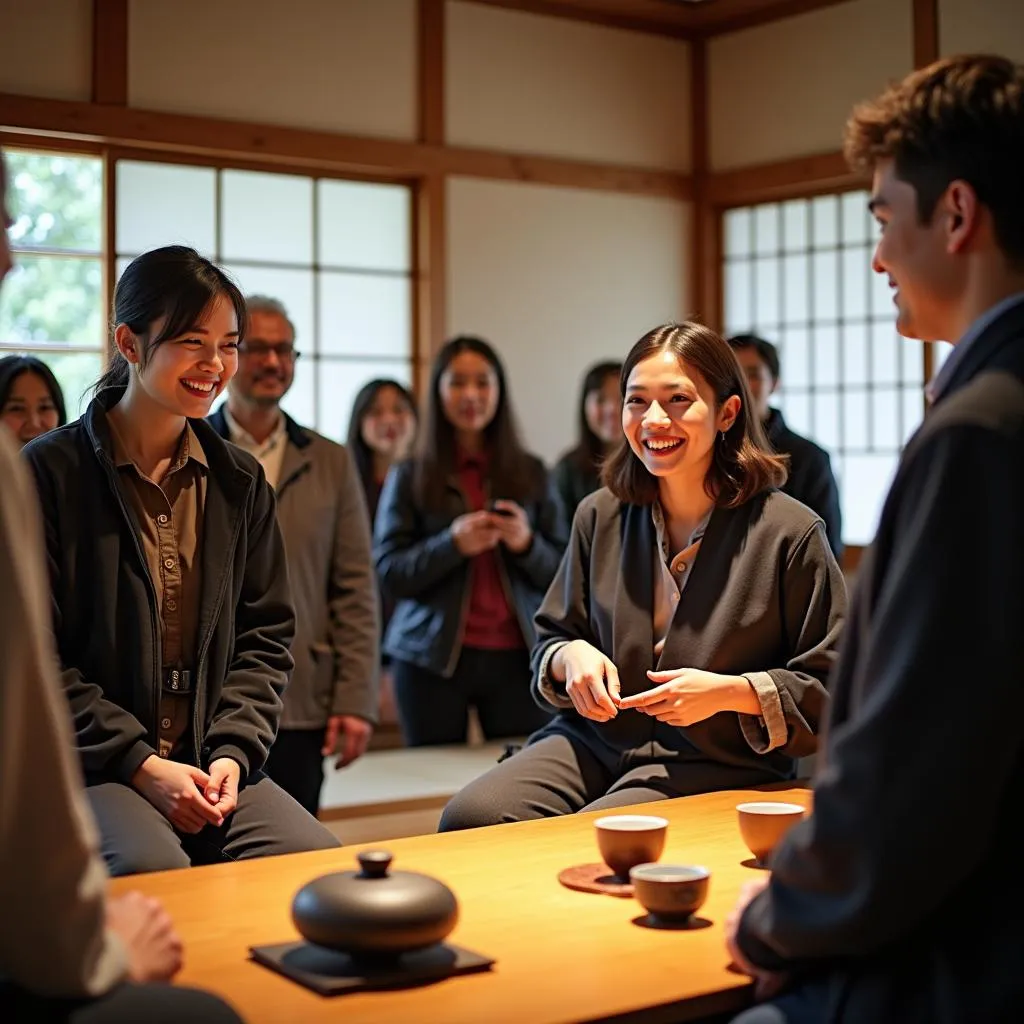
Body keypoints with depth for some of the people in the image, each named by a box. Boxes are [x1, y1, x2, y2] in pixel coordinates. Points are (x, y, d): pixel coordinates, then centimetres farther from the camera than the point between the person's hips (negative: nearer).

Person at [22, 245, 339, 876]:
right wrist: (139, 764, -14)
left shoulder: (241, 482, 13)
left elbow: (266, 636, 12)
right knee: (153, 866, -33)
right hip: (83, 768, -4)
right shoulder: (50, 472, -2)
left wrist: (232, 752, -5)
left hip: (210, 763, 4)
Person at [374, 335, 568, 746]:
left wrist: (527, 543, -12)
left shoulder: (530, 473, 8)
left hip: (515, 656, 1)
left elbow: (561, 571, 9)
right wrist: (451, 543, -17)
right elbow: (389, 573, -1)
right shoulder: (409, 477, 4)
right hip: (432, 658, -1)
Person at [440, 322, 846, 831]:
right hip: (596, 737, 5)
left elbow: (832, 688, -3)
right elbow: (551, 640, 20)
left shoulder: (788, 532, -6)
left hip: (715, 766, -4)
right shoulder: (600, 516, 10)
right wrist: (570, 656, -5)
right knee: (469, 818, -23)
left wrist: (730, 692, -17)